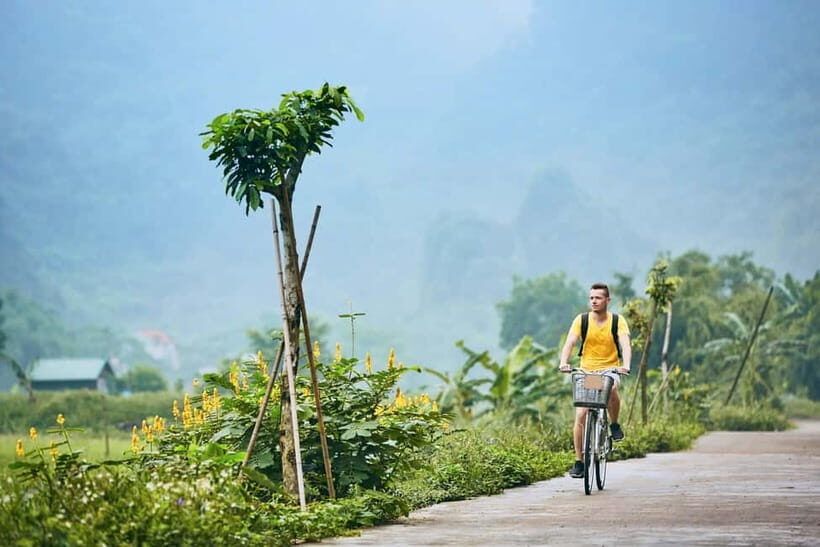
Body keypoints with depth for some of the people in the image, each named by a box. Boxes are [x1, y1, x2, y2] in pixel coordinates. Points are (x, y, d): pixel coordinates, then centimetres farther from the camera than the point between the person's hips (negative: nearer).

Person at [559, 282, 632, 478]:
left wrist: (626, 365, -39)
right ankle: (578, 461, 0)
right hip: (586, 371, 1)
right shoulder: (581, 320, -4)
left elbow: (625, 345, -20)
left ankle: (614, 424, -9)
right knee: (580, 415, -10)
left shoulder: (618, 321, -7)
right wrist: (563, 362, -34)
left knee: (611, 389, -36)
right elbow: (569, 343, -14)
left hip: (610, 370, -1)